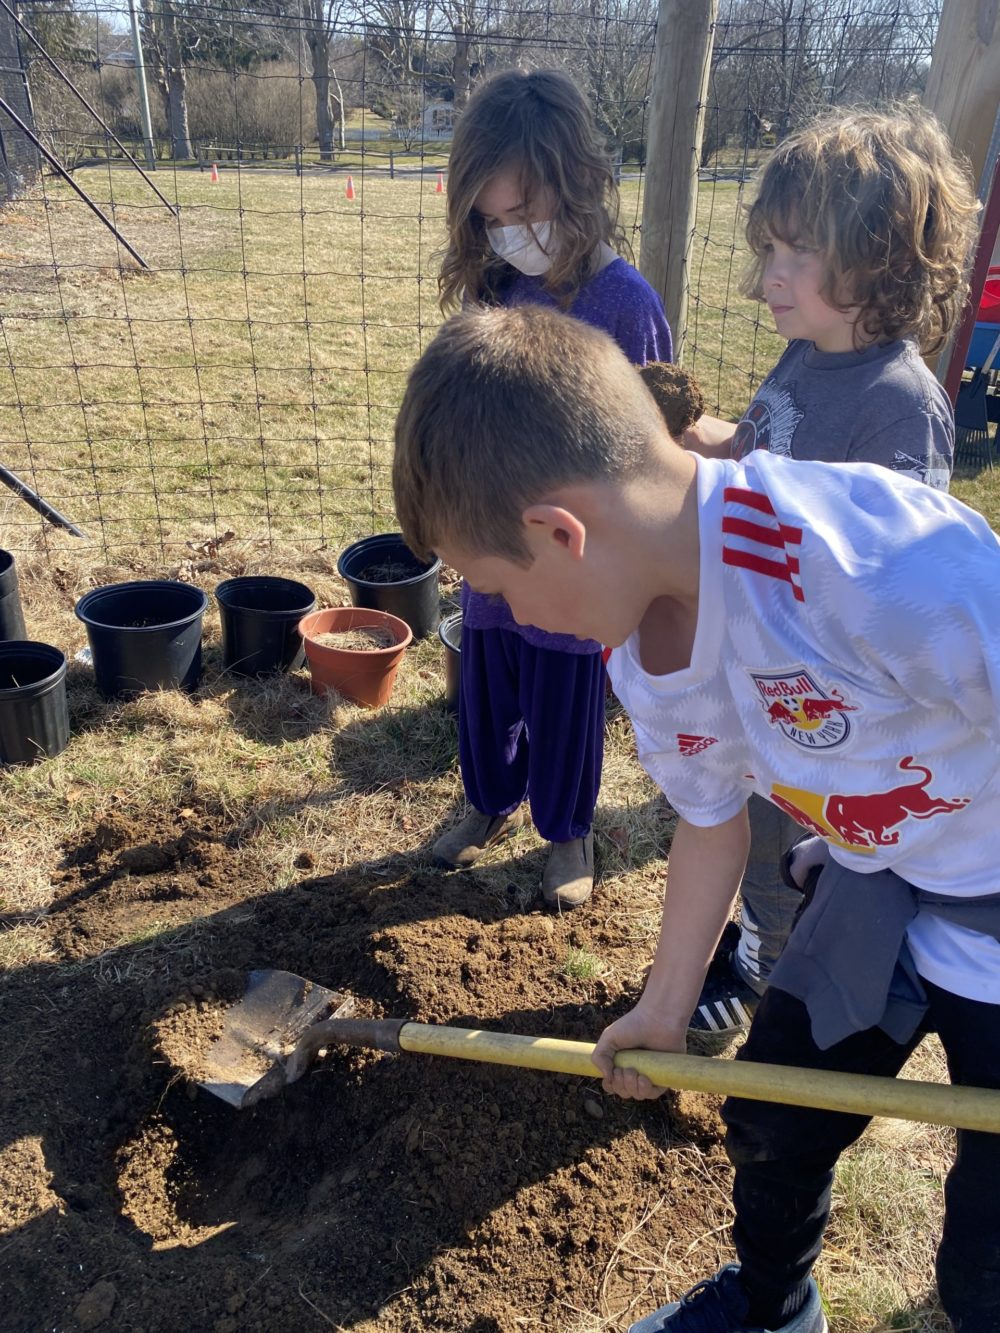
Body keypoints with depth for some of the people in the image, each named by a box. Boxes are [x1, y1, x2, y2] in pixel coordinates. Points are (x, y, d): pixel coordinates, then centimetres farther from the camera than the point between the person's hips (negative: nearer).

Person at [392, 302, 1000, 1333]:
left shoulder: (878, 563, -39)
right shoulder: (641, 652, -11)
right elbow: (711, 819, 3)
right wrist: (663, 1009, 14)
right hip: (881, 882, 6)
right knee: (768, 1125, 20)